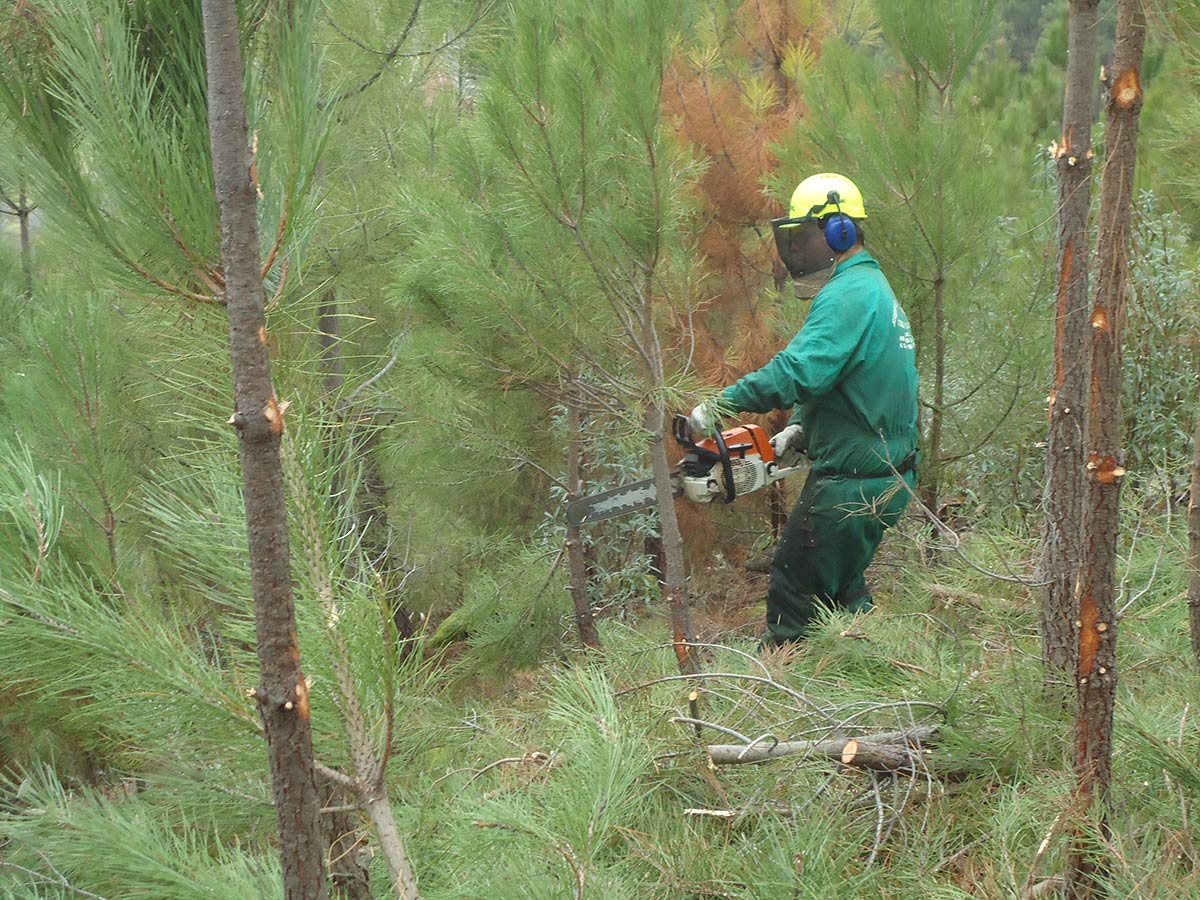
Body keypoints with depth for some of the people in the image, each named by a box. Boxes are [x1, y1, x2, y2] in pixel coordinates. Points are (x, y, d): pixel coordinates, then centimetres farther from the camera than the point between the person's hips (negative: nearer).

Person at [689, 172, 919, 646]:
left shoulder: (847, 295, -18)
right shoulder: (876, 289, 16)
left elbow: (798, 371, -32)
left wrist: (720, 404, -28)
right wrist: (799, 427, 6)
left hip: (851, 481, -10)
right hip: (890, 477, 10)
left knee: (794, 592, 0)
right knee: (841, 589, 22)